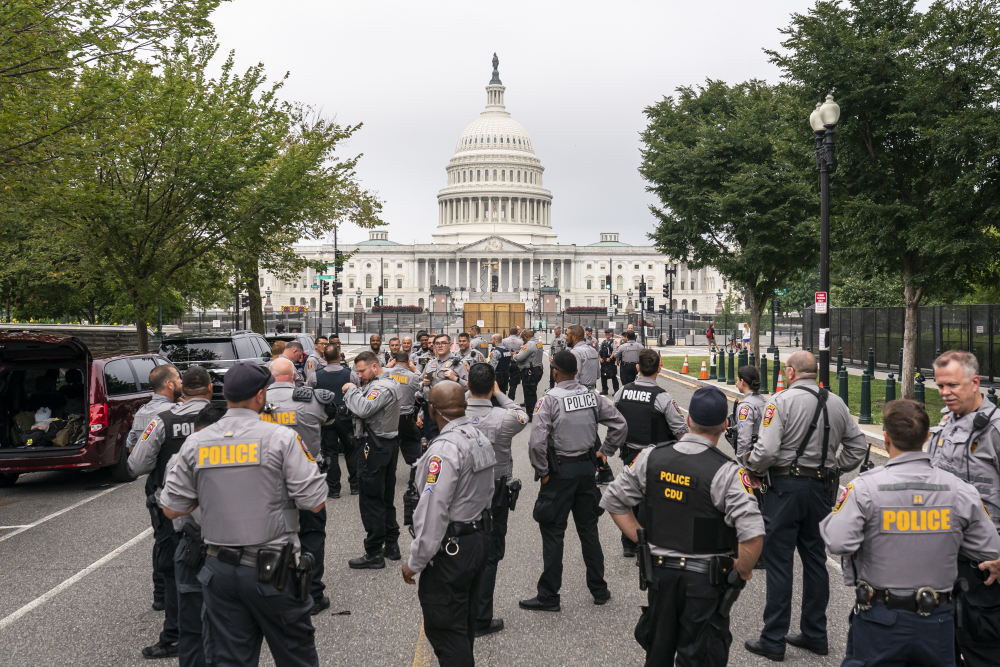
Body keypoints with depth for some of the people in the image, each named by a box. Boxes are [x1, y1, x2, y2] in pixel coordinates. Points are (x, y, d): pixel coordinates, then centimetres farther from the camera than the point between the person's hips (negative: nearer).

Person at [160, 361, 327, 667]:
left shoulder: (195, 443, 1)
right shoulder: (281, 438, -11)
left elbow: (171, 509, 4)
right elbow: (315, 502, -12)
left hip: (219, 570, 4)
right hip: (273, 570, -3)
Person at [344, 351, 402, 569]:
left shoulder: (381, 387, -17)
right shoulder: (388, 383, 17)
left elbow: (363, 409, -31)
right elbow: (361, 409, 14)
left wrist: (351, 390, -16)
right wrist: (353, 392, -2)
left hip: (376, 448, -11)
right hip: (388, 444, 11)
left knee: (371, 500, -5)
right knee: (386, 498, 16)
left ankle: (374, 554, -1)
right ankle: (391, 545, 24)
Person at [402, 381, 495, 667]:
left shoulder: (445, 449, -23)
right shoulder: (480, 438, 6)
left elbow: (432, 511, -24)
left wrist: (415, 562, -17)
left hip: (449, 550, -9)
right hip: (478, 541, 9)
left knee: (445, 630, -2)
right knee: (464, 622, 22)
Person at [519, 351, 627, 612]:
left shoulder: (550, 399, -16)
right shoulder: (591, 395, 1)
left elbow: (537, 441, -24)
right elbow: (620, 424, 5)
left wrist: (542, 472, -11)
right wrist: (605, 451, 14)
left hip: (560, 471, -5)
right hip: (587, 467, 5)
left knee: (552, 532, 3)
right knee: (588, 529, 16)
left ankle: (548, 596, 8)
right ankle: (599, 590, 23)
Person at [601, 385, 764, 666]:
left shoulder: (651, 457, -4)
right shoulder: (726, 472, -18)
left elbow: (613, 500, 4)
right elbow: (752, 534, -27)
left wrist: (642, 540, 7)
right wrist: (743, 570, -8)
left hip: (660, 571, 4)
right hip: (705, 579, -4)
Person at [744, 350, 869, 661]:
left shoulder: (781, 401, -12)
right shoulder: (837, 404, 7)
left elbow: (767, 449, -20)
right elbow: (857, 446, 12)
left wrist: (754, 470, -2)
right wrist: (835, 470, 18)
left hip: (786, 486, -6)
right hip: (822, 489, 6)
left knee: (778, 561, 1)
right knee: (815, 559, 15)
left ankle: (773, 640, 6)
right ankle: (814, 633, 24)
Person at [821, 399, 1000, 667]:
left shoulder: (865, 487, -16)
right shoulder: (961, 490, -5)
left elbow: (838, 542, -23)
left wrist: (829, 518, -2)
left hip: (880, 620, -2)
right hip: (938, 622, 3)